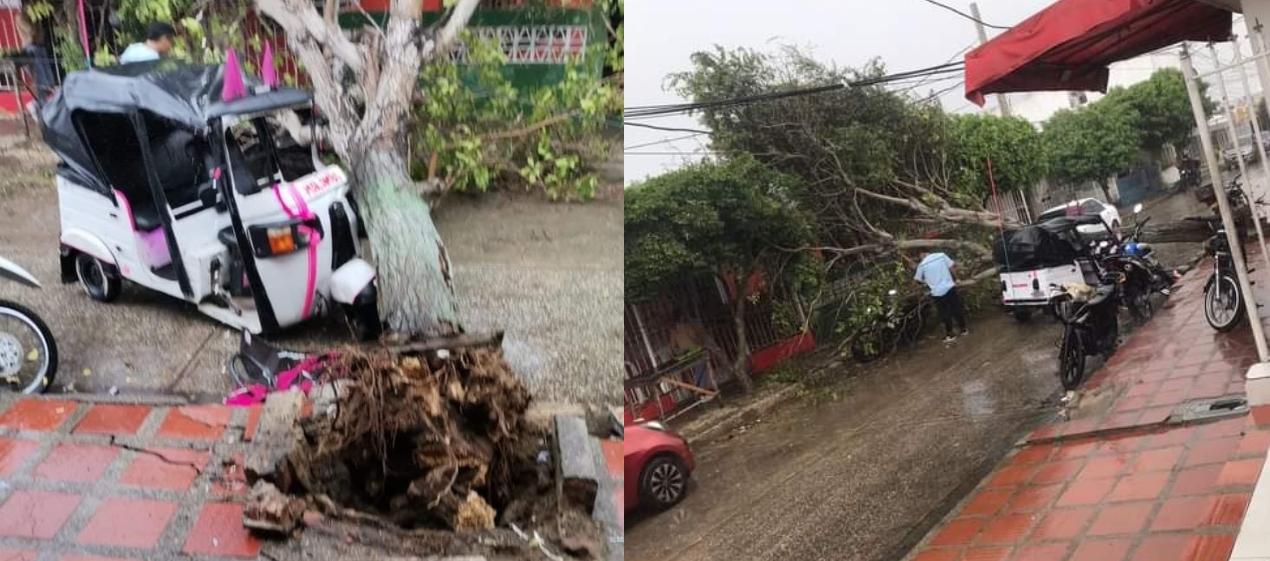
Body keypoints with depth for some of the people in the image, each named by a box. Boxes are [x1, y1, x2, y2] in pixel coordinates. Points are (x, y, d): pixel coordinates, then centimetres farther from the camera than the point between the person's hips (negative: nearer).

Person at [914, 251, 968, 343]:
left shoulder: (922, 265, -4)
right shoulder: (941, 255, -1)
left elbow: (918, 279, 6)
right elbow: (953, 265, 1)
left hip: (937, 292, -2)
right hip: (950, 287, 2)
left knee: (945, 313, 12)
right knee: (957, 309, 19)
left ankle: (950, 334, 21)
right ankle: (962, 329, 33)